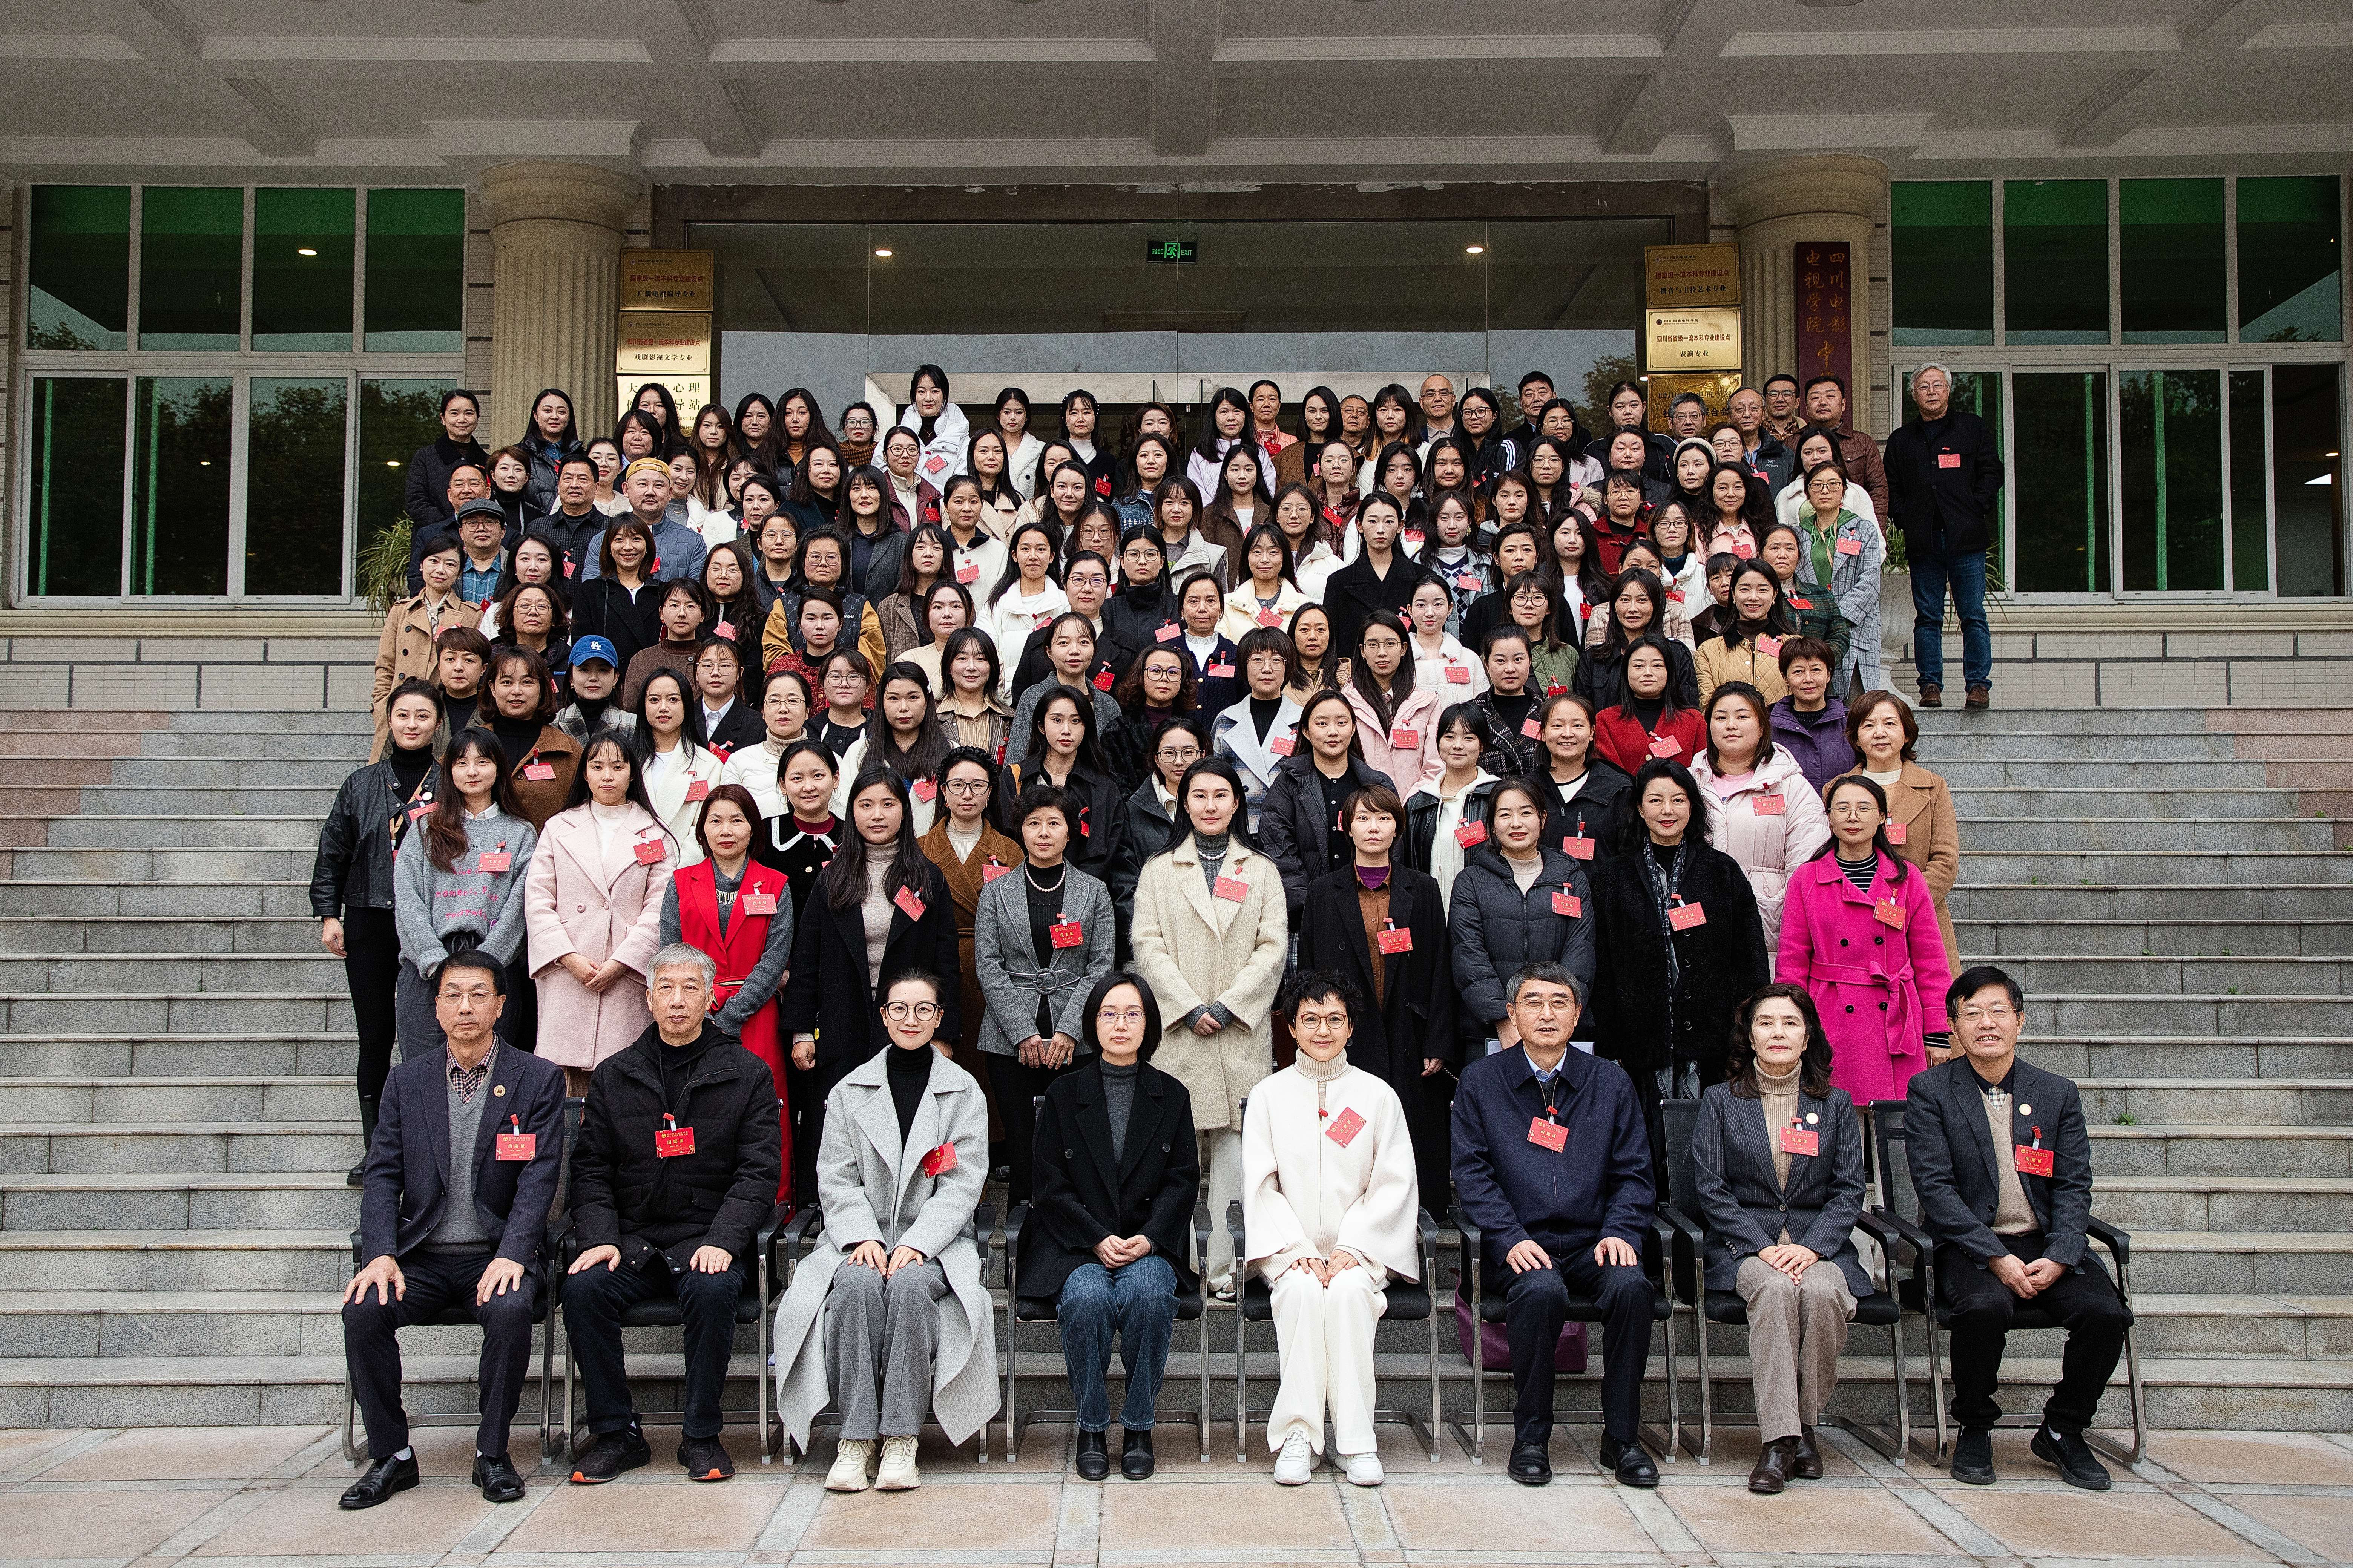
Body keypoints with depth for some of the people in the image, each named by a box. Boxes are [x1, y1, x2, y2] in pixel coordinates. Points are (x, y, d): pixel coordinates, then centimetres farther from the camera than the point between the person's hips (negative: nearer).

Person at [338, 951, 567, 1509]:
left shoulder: (538, 1079, 1)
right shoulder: (407, 1080, 10)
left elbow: (539, 1180, -6)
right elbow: (382, 1176, 5)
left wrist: (510, 1256, -21)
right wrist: (381, 1254, -12)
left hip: (497, 1254, -3)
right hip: (421, 1256, 3)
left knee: (510, 1311, -32)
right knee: (362, 1311, -24)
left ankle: (492, 1452, -10)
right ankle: (391, 1455, -4)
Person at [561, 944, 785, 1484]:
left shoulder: (746, 1074, 4)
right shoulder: (615, 1077, 12)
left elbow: (760, 1171, -2)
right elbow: (591, 1170, 9)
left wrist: (722, 1240, -17)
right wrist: (600, 1237, -9)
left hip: (707, 1240, -2)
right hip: (633, 1239, 3)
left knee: (712, 1290, -33)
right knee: (583, 1288, -25)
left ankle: (701, 1435, -12)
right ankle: (616, 1433, -7)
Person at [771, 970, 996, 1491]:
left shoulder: (964, 1091, 7)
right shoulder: (850, 1091, 11)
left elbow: (963, 1185, -1)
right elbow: (836, 1180, 5)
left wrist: (915, 1244, -15)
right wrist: (863, 1237, -14)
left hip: (934, 1242, -1)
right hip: (861, 1238, 1)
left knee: (910, 1284, -33)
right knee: (857, 1284, -32)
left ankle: (901, 1438, -27)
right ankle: (856, 1438, -26)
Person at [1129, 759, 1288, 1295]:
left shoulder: (1261, 870, 13)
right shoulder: (1159, 870, 11)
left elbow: (1273, 946, 4)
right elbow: (1147, 945, 2)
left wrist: (1227, 1006, -8)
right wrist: (1190, 1008, -10)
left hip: (1243, 1032, 0)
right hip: (1177, 1031, 0)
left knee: (1236, 1150, -2)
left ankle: (1227, 1270, 3)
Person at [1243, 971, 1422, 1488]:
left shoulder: (1378, 1095, 6)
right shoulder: (1269, 1095, 7)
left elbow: (1394, 1185, 2)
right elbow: (1261, 1187, 2)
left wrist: (1351, 1250, -10)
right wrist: (1298, 1251, -12)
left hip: (1359, 1251, 0)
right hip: (1290, 1250, 0)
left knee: (1349, 1290, -31)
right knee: (1302, 1291, -31)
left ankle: (1356, 1440, -26)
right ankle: (1297, 1435, -27)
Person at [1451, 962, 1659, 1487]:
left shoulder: (1611, 1081, 13)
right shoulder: (1480, 1080, 8)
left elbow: (1635, 1173, 11)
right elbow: (1471, 1171, 1)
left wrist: (1620, 1232, -8)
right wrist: (1512, 1238, -13)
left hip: (1592, 1242, 2)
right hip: (1521, 1243, -2)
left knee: (1631, 1286, -29)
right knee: (1542, 1290, -34)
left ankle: (1622, 1436, -10)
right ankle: (1531, 1437, -14)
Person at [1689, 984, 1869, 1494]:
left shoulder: (1836, 1104, 13)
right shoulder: (1720, 1101, 9)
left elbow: (1849, 1191, 5)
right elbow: (1711, 1188, 1)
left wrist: (1811, 1246, -13)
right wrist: (1762, 1246, -13)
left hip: (1819, 1244, 1)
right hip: (1743, 1245, -1)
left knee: (1823, 1292, -33)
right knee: (1775, 1289, -34)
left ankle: (1806, 1425, -14)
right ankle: (1778, 1438, -32)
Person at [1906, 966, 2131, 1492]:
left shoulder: (2058, 1093, 11)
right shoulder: (1929, 1090, 0)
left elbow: (2074, 1187, 5)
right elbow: (1934, 1186, -8)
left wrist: (2058, 1258, -13)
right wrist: (1996, 1257, -18)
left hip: (2047, 1246, 3)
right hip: (1971, 1246, -3)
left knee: (2107, 1314, -22)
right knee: (1985, 1306, -34)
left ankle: (2063, 1431, 5)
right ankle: (1974, 1430, -6)